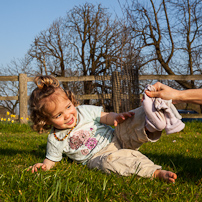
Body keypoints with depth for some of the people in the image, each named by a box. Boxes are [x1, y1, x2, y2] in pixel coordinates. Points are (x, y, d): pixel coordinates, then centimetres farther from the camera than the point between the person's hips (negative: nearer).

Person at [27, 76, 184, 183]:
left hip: (116, 139, 3)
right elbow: (51, 160, 7)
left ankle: (149, 125, -56)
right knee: (109, 161, -39)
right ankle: (156, 172, -48)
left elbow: (105, 117, 0)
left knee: (129, 120, -21)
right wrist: (43, 165, -16)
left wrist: (116, 118, -23)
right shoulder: (55, 139, -2)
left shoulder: (83, 111, 1)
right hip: (98, 156, -3)